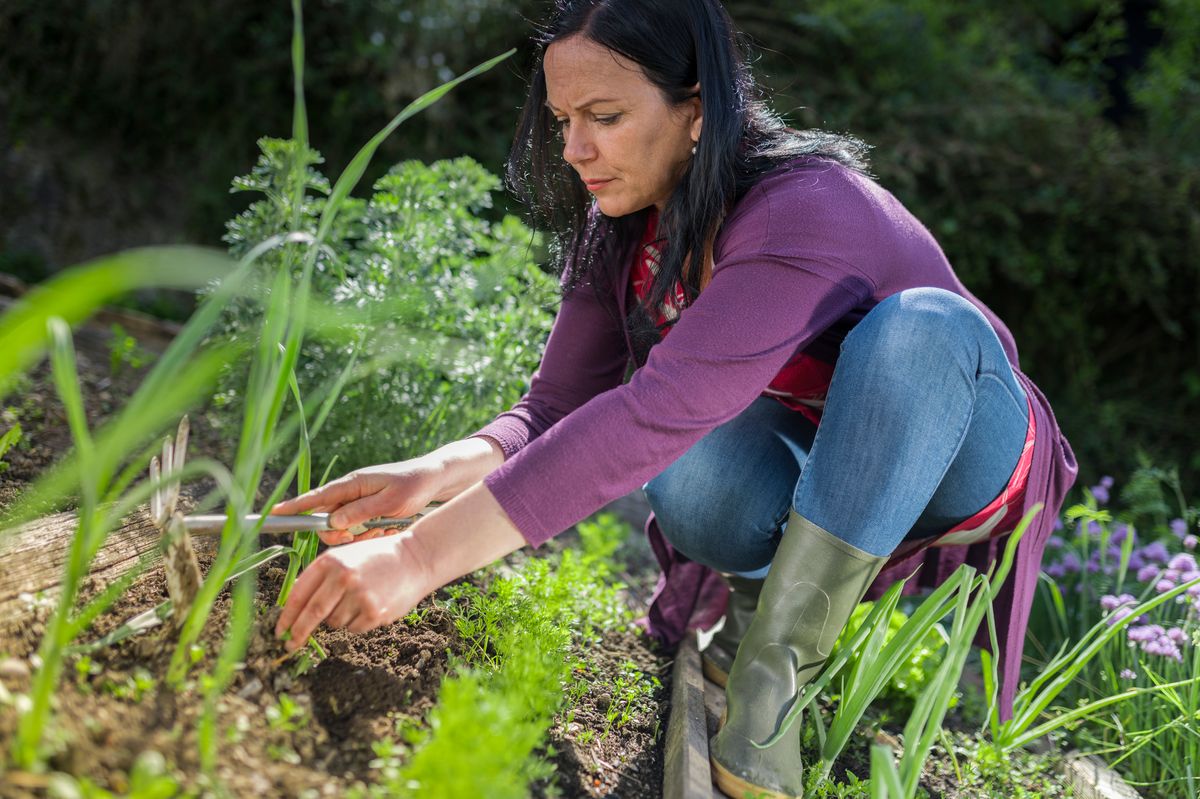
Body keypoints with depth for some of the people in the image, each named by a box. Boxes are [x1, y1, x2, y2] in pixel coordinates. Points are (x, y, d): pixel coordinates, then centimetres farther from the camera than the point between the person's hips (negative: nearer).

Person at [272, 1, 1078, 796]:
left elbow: (654, 414, -43)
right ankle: (757, 605, 0)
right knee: (680, 466, -30)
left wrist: (421, 556, -48)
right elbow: (557, 407, -12)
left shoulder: (807, 211, -32)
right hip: (808, 493, 4)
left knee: (920, 325, -37)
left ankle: (772, 675, -29)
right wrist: (436, 473, -34)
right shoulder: (622, 230, -9)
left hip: (956, 466, -4)